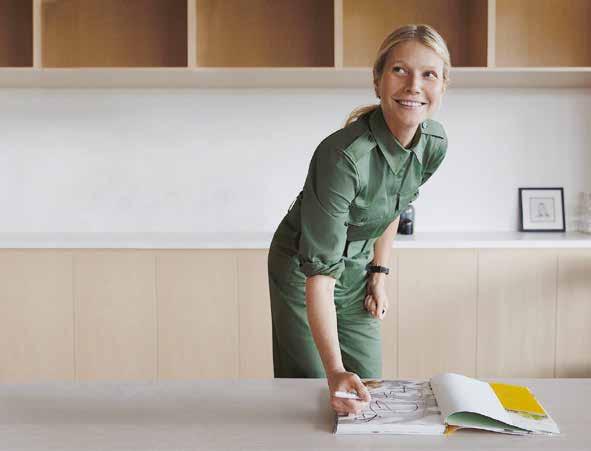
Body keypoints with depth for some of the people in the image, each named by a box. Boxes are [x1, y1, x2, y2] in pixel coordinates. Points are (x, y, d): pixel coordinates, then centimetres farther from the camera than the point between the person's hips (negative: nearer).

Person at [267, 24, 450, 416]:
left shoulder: (435, 144, -14)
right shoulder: (343, 155, -35)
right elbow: (319, 274, -37)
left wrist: (379, 273, 7)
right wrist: (334, 371, -44)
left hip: (358, 268, 6)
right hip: (301, 269, -6)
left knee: (368, 385, 10)